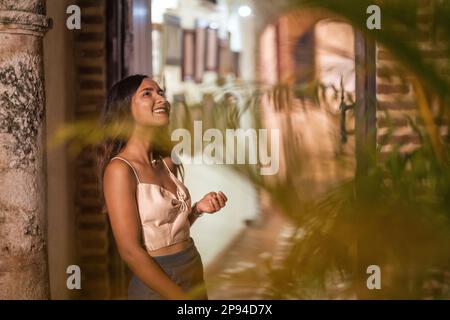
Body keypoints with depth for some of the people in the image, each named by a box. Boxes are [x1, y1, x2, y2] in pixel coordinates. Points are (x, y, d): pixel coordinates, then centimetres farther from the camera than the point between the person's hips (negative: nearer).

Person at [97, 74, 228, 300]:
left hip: (195, 277, 7)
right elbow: (130, 251, -20)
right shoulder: (120, 169, -17)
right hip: (158, 288, -7)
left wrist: (198, 209, -4)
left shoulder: (167, 162, 4)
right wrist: (182, 297, -17)